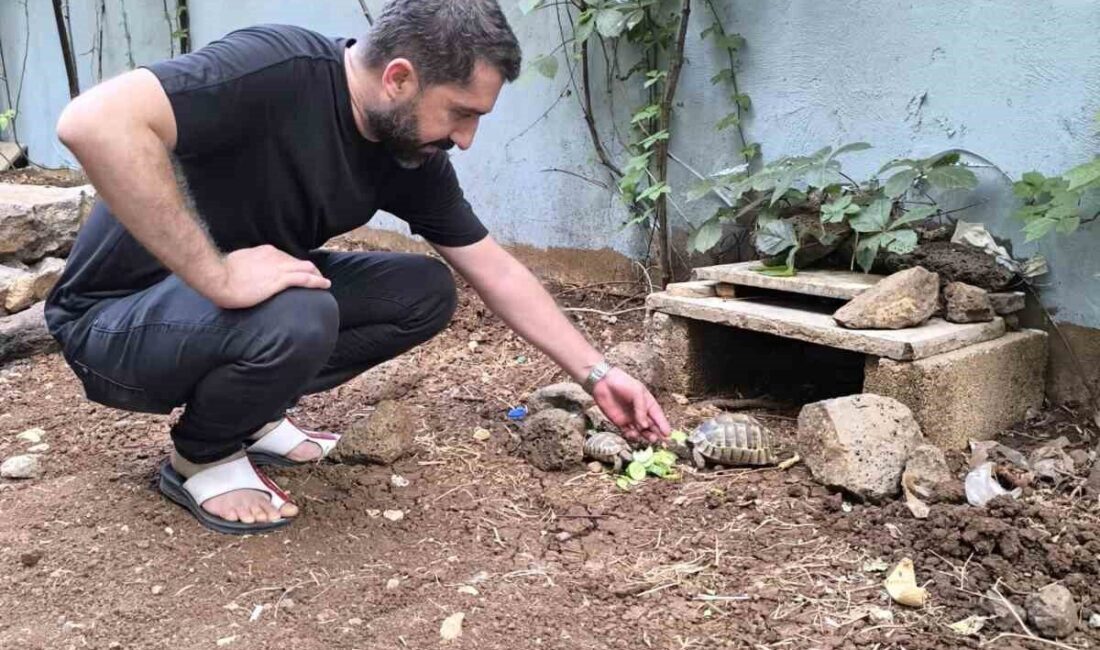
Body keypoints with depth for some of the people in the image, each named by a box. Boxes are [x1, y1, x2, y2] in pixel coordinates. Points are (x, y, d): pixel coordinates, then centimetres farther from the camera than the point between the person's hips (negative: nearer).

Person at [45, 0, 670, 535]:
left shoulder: (412, 158, -7)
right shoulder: (276, 67, -29)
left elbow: (498, 273, 2)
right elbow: (94, 122, -41)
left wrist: (597, 374, 1)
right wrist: (218, 276, -38)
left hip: (255, 306, 7)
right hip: (115, 320, -6)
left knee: (425, 291, -6)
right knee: (296, 318, -35)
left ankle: (250, 412, 6)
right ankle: (201, 457, -4)